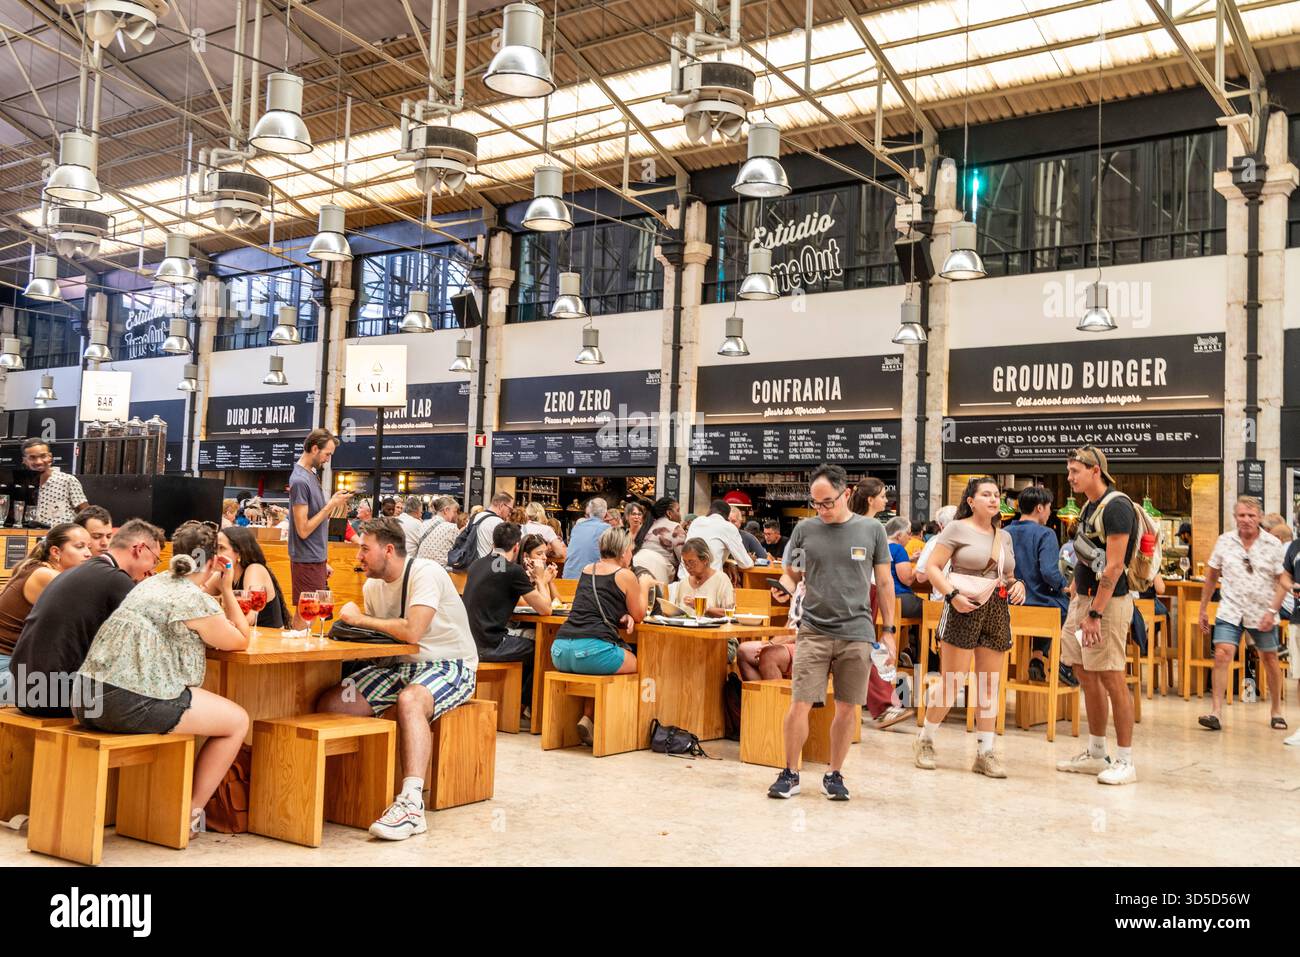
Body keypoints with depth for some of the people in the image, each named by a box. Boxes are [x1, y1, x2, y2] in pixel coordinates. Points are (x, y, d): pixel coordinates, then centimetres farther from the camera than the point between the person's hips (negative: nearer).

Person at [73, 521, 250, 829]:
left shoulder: (155, 582, 16)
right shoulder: (197, 601, -8)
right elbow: (240, 641, 6)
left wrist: (214, 584, 28)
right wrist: (227, 590, 12)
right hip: (135, 703, -8)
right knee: (238, 720, 6)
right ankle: (190, 812, 12)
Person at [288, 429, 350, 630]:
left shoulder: (311, 474, 12)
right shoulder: (300, 481, -16)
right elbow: (303, 530, -19)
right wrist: (331, 505, -17)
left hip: (316, 559, 9)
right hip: (307, 561, -9)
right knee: (305, 614, -3)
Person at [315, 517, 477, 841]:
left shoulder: (425, 573, -18)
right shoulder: (372, 586, 7)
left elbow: (412, 632, -29)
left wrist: (360, 619, -16)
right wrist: (351, 621, -7)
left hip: (448, 665, -8)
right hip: (400, 666, 8)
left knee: (410, 700, -40)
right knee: (330, 704, -8)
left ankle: (411, 805, -43)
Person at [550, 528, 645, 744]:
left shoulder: (586, 570, 21)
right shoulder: (625, 575, 3)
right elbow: (639, 616, 14)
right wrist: (643, 587, 28)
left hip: (560, 650, 7)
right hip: (592, 650, -7)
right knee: (636, 663, 16)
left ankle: (586, 718, 16)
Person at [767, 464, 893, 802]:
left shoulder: (872, 530, 4)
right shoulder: (805, 529, 4)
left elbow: (884, 582, 10)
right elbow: (790, 574, 17)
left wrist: (888, 630, 9)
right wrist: (785, 590, -2)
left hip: (857, 633, 0)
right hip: (813, 630, 0)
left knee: (847, 709, 6)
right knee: (800, 705, -5)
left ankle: (835, 776, 22)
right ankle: (789, 774, 11)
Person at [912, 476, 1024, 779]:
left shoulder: (1004, 536, 16)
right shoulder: (957, 528, -3)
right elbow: (933, 567, -7)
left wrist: (1017, 585, 3)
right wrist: (953, 594, -20)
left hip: (997, 613, 6)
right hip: (964, 610, -6)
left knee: (989, 686, 6)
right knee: (952, 683, -4)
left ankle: (986, 753, 13)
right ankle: (925, 740, 15)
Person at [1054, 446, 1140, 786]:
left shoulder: (1116, 506, -15)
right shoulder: (1089, 507, 15)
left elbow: (1113, 566, -20)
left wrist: (1095, 614, -22)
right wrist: (1075, 601, 15)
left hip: (1107, 602, -10)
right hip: (1083, 599, 10)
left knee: (1112, 680, -5)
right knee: (1086, 676, 13)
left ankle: (1125, 762, 3)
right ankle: (1096, 755, 23)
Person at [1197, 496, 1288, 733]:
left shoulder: (1273, 545, -4)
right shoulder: (1224, 541, 1)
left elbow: (1283, 582, -3)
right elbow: (1211, 577, 8)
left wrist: (1272, 611, -14)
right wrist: (1203, 609, 8)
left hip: (1262, 614, 0)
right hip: (1230, 611, 0)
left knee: (1270, 660, 12)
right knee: (1221, 656, -13)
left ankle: (1276, 711, 31)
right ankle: (1216, 712, -12)